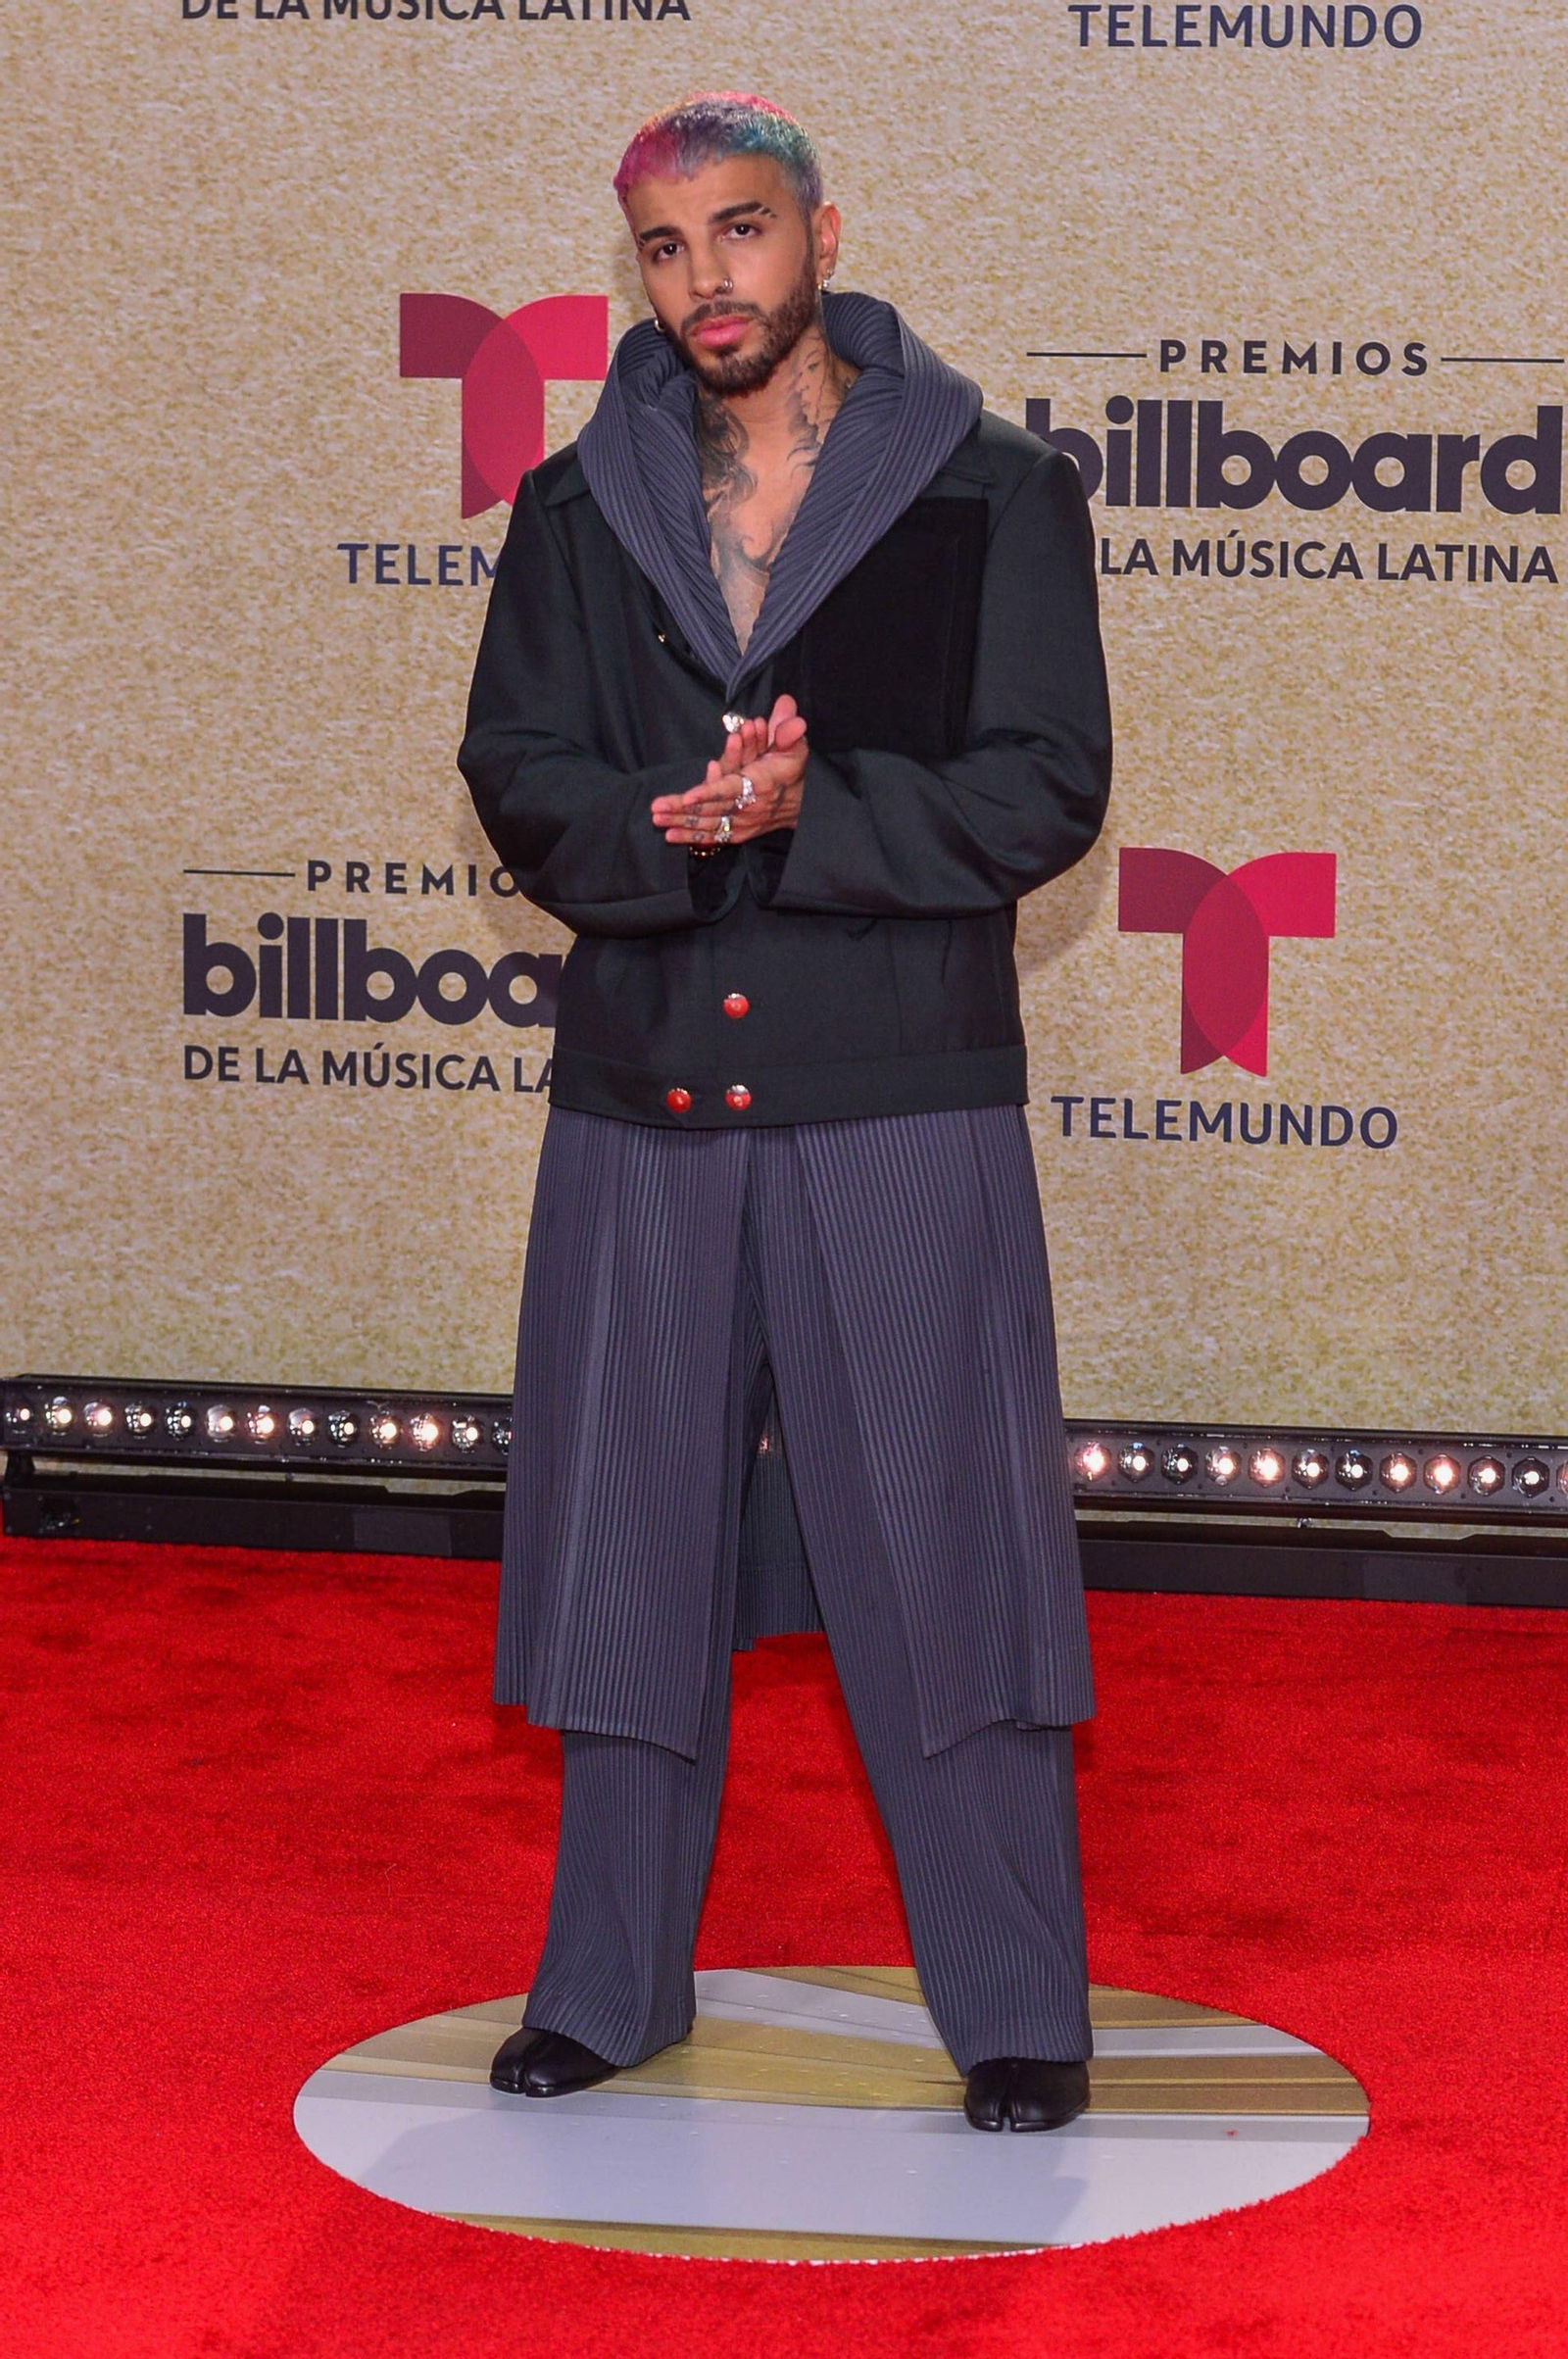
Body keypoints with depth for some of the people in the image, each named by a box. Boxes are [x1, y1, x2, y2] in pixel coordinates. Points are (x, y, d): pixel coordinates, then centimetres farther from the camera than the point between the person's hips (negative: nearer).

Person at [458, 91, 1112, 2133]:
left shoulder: (995, 499, 0)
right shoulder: (580, 509, 10)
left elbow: (1048, 790, -6)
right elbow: (518, 775, 3)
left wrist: (814, 811, -20)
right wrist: (665, 823, -18)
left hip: (902, 1098, -3)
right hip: (643, 1094, 3)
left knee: (940, 1546, -2)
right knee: (633, 1541, 10)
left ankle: (1017, 2008, 10)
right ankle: (612, 1980, 23)